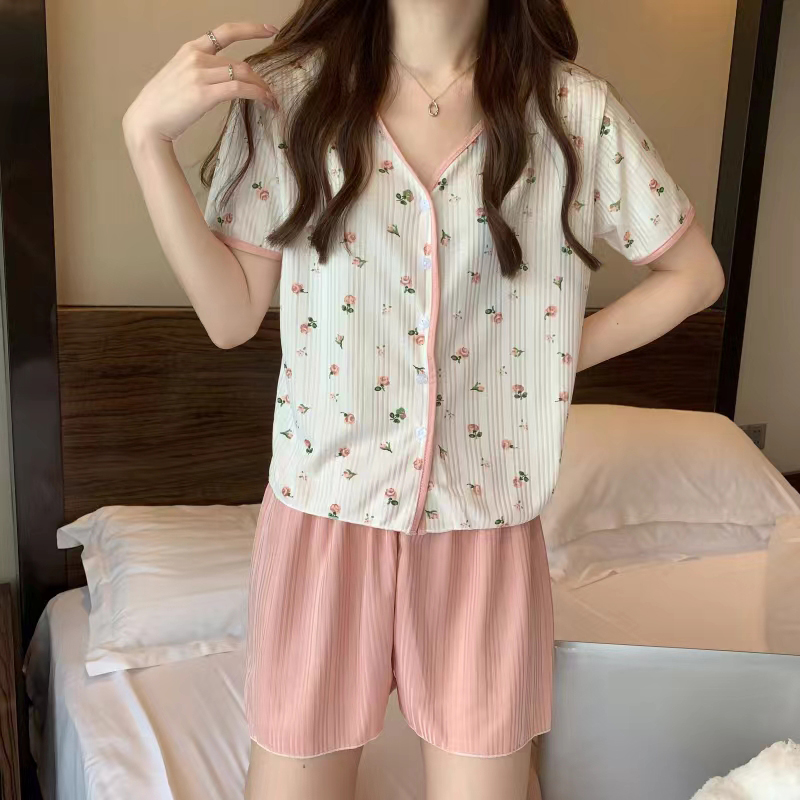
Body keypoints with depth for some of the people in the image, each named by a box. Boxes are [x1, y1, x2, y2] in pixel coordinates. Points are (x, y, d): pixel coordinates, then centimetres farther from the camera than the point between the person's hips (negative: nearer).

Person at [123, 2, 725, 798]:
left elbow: (695, 272, 8)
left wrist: (565, 350, -1)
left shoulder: (576, 110, -4)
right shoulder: (290, 96, -2)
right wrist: (146, 135, -9)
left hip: (487, 527, 0)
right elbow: (231, 315, -3)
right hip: (326, 513, 1)